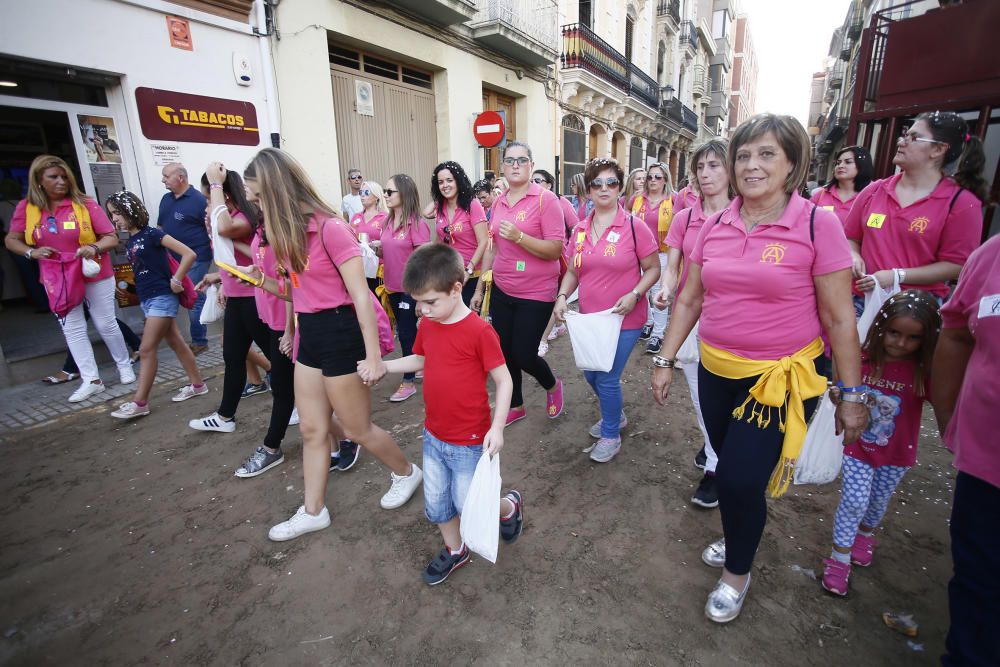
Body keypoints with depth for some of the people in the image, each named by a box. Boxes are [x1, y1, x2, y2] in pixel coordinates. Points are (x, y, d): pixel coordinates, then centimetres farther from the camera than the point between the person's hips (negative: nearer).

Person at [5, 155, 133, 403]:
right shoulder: (26, 208, -1)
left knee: (106, 324, 5)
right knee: (72, 330, 4)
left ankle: (124, 365, 25)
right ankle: (91, 380, 10)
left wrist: (94, 248, -29)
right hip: (59, 280, 3)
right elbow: (11, 240, 9)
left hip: (95, 276, -3)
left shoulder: (85, 204, -9)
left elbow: (112, 238, -10)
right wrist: (31, 252, -12)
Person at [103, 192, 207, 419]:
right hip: (147, 299, 8)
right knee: (176, 343, 13)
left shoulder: (152, 234, -12)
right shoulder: (130, 242, 11)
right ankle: (197, 385, 22)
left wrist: (176, 280, -17)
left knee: (146, 350, -6)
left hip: (162, 298, -8)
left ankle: (140, 403, 2)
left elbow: (189, 254, -18)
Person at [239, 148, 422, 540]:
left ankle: (406, 472, 34)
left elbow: (361, 295, -19)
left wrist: (373, 355, -20)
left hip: (341, 333, -9)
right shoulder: (291, 234, 10)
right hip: (310, 334, 9)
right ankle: (313, 511, 32)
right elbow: (299, 293, 11)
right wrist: (262, 281, -2)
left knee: (357, 428, 7)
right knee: (311, 429, 16)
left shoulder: (329, 228, -17)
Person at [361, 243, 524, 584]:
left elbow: (504, 380, -17)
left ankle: (509, 506, 40)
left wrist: (497, 427, -22)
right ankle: (455, 550, 45)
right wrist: (381, 366, 4)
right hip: (433, 435, 7)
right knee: (435, 505, 18)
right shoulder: (427, 325, -2)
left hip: (470, 442, -6)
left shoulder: (479, 331, -22)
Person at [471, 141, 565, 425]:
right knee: (505, 352, 11)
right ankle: (515, 407, 34)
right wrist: (479, 288, 14)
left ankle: (552, 385, 33)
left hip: (536, 294, -5)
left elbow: (556, 250, -16)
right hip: (501, 291, 6)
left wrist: (519, 236, -28)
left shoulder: (545, 199, -11)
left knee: (523, 355, -1)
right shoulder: (498, 203, 7)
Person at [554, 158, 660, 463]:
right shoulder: (580, 230, 4)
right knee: (591, 374, 17)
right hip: (589, 317, 6)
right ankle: (616, 414, 46)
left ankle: (610, 435, 25)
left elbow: (653, 269, -6)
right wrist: (562, 295, -7)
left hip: (624, 320, -5)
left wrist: (634, 295, -21)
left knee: (607, 378, -2)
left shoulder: (634, 226, -10)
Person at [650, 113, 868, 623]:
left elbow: (839, 318, -7)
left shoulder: (818, 225, -9)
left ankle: (737, 571, 27)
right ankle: (735, 537, 47)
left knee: (740, 477, -3)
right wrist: (665, 360, 6)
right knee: (729, 470, 16)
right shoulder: (714, 227, 2)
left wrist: (852, 395, -5)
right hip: (716, 371, 4)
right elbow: (689, 300, 8)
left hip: (780, 377, -4)